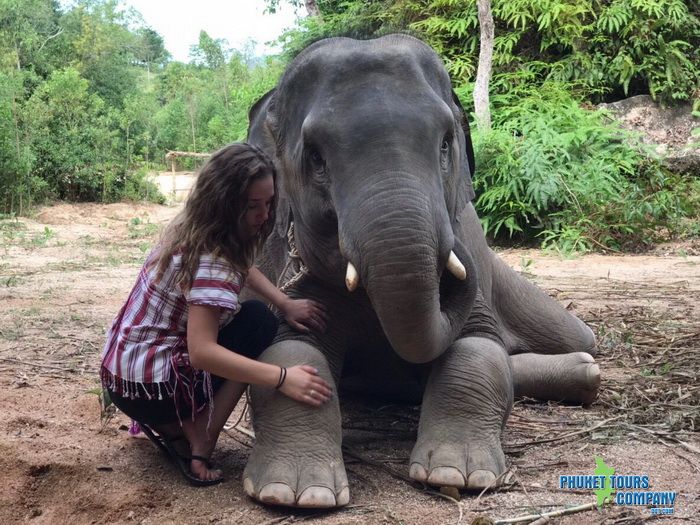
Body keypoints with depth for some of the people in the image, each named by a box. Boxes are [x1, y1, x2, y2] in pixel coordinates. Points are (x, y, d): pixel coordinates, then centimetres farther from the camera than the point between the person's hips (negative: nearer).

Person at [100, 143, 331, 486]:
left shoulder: (192, 229, 3)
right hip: (148, 390, -9)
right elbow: (202, 351, -32)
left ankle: (172, 428, 13)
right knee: (258, 322, -5)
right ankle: (198, 452, -8)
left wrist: (285, 303, 6)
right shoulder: (211, 261, -24)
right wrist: (282, 378, -33)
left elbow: (241, 267, 21)